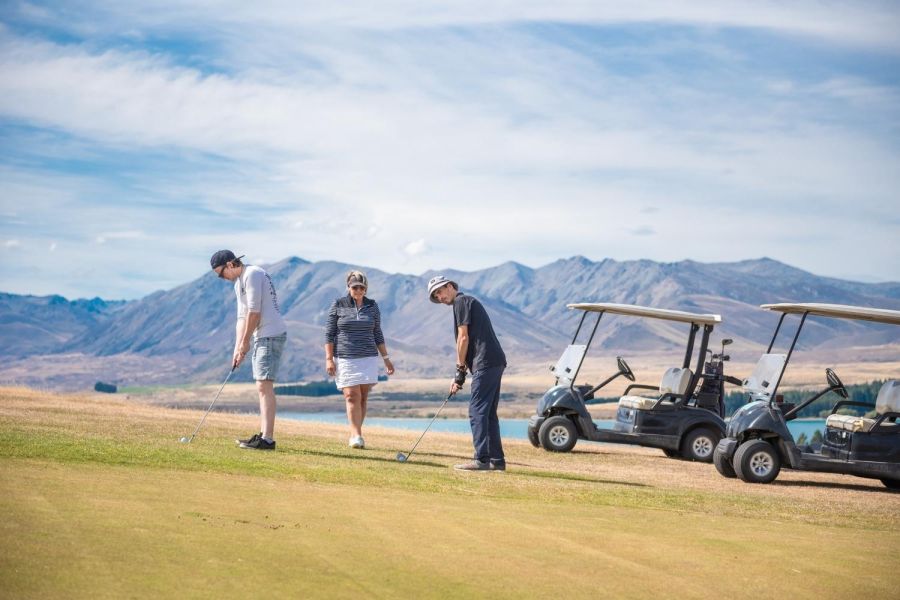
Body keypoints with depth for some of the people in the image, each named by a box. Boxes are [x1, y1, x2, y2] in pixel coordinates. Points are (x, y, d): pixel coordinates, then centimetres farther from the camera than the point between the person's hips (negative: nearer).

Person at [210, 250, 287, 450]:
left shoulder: (252, 274, -11)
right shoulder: (239, 283, 20)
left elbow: (254, 312, -15)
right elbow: (242, 318, 20)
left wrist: (245, 342, -9)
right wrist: (238, 348, 10)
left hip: (271, 335, -10)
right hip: (261, 337, 10)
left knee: (264, 386, -13)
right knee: (263, 387, 11)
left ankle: (267, 439, -16)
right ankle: (263, 435, 16)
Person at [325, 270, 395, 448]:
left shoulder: (372, 306, 9)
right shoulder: (338, 305, 1)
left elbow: (377, 334, 14)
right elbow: (329, 333, 1)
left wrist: (386, 358, 12)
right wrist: (329, 359, -6)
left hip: (368, 358, 3)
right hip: (345, 358, -2)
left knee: (363, 398, -1)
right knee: (352, 396, -12)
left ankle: (355, 434, 7)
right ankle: (356, 435, -15)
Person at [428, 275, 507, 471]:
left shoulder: (461, 301, -3)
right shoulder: (469, 302, 26)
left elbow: (463, 338, -9)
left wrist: (460, 371, -3)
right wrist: (461, 374, 18)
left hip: (485, 363, -10)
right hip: (495, 362, 10)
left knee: (477, 411, -9)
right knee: (488, 413, 11)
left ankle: (482, 459, -11)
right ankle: (497, 460, 12)